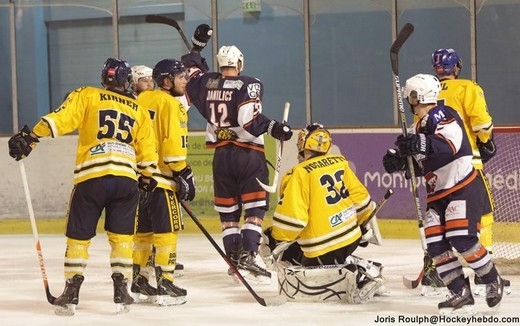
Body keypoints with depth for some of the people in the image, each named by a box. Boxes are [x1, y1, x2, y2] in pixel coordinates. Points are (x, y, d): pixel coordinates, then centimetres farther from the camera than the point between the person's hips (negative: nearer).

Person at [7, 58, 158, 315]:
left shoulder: (87, 96, 11)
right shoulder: (139, 111, 20)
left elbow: (61, 118, -5)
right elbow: (147, 151, 20)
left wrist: (31, 136, -7)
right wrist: (147, 179, 34)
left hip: (91, 177, -2)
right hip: (126, 178, 2)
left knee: (78, 236, 8)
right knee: (121, 236, 14)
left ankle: (71, 293, 5)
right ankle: (121, 291, 8)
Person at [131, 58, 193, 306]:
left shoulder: (142, 100, 14)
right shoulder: (169, 103, -10)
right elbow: (172, 142, -18)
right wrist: (184, 175, -13)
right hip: (161, 177, -8)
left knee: (143, 230, 14)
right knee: (167, 230, -4)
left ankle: (138, 284, 16)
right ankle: (165, 285, -6)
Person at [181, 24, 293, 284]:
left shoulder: (207, 83, 5)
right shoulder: (249, 85, -10)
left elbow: (188, 74, 25)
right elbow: (249, 120, -22)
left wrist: (197, 45, 33)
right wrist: (273, 127, -20)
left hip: (221, 155, 5)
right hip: (248, 154, -5)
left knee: (228, 211, 11)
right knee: (255, 209, -3)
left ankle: (235, 259, 11)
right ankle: (247, 257, -16)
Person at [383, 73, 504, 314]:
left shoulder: (440, 116, -14)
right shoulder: (418, 128, 15)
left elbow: (451, 142, -33)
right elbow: (419, 165, 19)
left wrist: (422, 144, -48)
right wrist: (398, 160, -2)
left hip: (464, 187, -9)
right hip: (438, 194, 9)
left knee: (461, 238, -19)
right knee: (435, 243, -5)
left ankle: (493, 281, 1)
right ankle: (460, 293, -3)